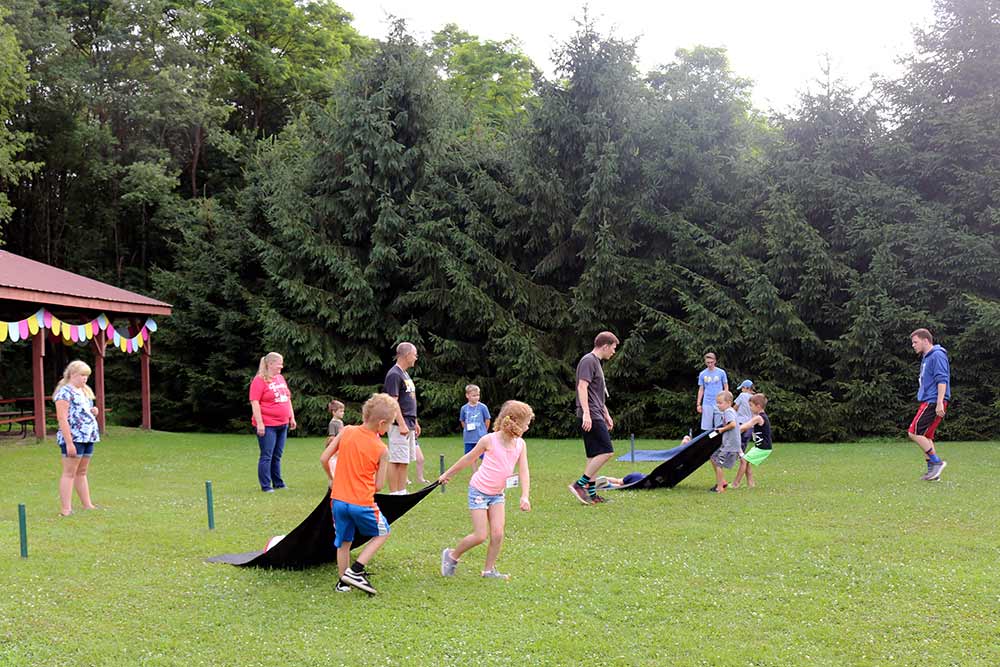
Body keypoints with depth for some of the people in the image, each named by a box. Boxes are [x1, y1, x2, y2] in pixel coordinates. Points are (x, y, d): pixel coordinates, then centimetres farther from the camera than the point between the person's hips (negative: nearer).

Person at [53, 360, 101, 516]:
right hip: (73, 438, -8)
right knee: (69, 473, -7)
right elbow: (62, 418, -16)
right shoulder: (65, 392, -10)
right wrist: (69, 442, -21)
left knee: (82, 472, 13)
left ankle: (87, 505, 16)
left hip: (88, 438, 8)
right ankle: (65, 509, -7)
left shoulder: (85, 392, 17)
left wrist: (93, 412, 4)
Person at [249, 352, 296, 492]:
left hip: (282, 424, 7)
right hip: (267, 425, -7)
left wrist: (292, 418, 18)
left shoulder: (280, 378, 14)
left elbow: (287, 399, 21)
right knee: (267, 456, -3)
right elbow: (255, 403, -15)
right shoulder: (259, 380, -10)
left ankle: (278, 483, 21)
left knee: (277, 456, 13)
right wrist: (259, 423, -18)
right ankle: (266, 486, 2)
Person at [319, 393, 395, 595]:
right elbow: (379, 485, -5)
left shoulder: (347, 431, -1)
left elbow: (324, 459, 1)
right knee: (382, 533, 18)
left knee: (344, 541, 20)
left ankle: (343, 582, 24)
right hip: (362, 502, -4)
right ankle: (355, 571, 6)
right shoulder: (381, 450, -9)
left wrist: (332, 479, 19)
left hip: (338, 499, 4)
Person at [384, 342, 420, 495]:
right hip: (399, 426, -10)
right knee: (396, 461, -7)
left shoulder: (405, 374, 17)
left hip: (408, 426, 10)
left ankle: (401, 493, 16)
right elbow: (393, 402, -19)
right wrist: (401, 425, -22)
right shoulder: (394, 374, -13)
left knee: (405, 461, 11)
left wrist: (415, 422, 22)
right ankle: (393, 494, -5)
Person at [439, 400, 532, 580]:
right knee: (480, 536, -8)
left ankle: (489, 570, 11)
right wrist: (448, 474, 6)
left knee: (498, 534, -5)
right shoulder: (489, 440, -18)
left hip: (497, 493, 5)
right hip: (479, 490, -5)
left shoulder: (520, 444, -4)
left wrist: (524, 496, -19)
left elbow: (523, 472, -5)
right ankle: (452, 556, 15)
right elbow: (469, 459, -4)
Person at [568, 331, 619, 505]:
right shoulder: (588, 360, -9)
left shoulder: (596, 362, 22)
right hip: (590, 416, -10)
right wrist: (586, 413, -26)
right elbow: (582, 387, -19)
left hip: (596, 416, 10)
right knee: (607, 451, -13)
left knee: (594, 455, 9)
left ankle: (591, 493, 11)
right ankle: (579, 484, -12)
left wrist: (606, 415, 29)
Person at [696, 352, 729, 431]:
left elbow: (726, 387, 7)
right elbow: (701, 390, 11)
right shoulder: (702, 374, 5)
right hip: (707, 404, 2)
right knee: (707, 427, 2)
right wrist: (698, 404, 8)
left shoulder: (721, 372, 0)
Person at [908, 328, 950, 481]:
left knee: (914, 432, -13)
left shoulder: (937, 355, -10)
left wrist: (939, 403, -24)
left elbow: (942, 380, -18)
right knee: (926, 435, 9)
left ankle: (936, 462, -10)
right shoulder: (926, 357, 20)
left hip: (933, 402, -10)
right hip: (928, 402, 10)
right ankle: (932, 470, 11)